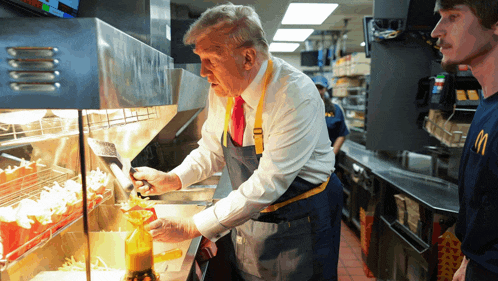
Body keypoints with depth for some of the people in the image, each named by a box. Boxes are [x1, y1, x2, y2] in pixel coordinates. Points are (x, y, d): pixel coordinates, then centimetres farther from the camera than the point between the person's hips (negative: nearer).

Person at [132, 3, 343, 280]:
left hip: (299, 222, -5)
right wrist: (171, 180, -12)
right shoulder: (222, 91, -7)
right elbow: (212, 151, 6)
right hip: (248, 214, 6)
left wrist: (191, 228, -27)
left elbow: (267, 184, -30)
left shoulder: (297, 97, -29)